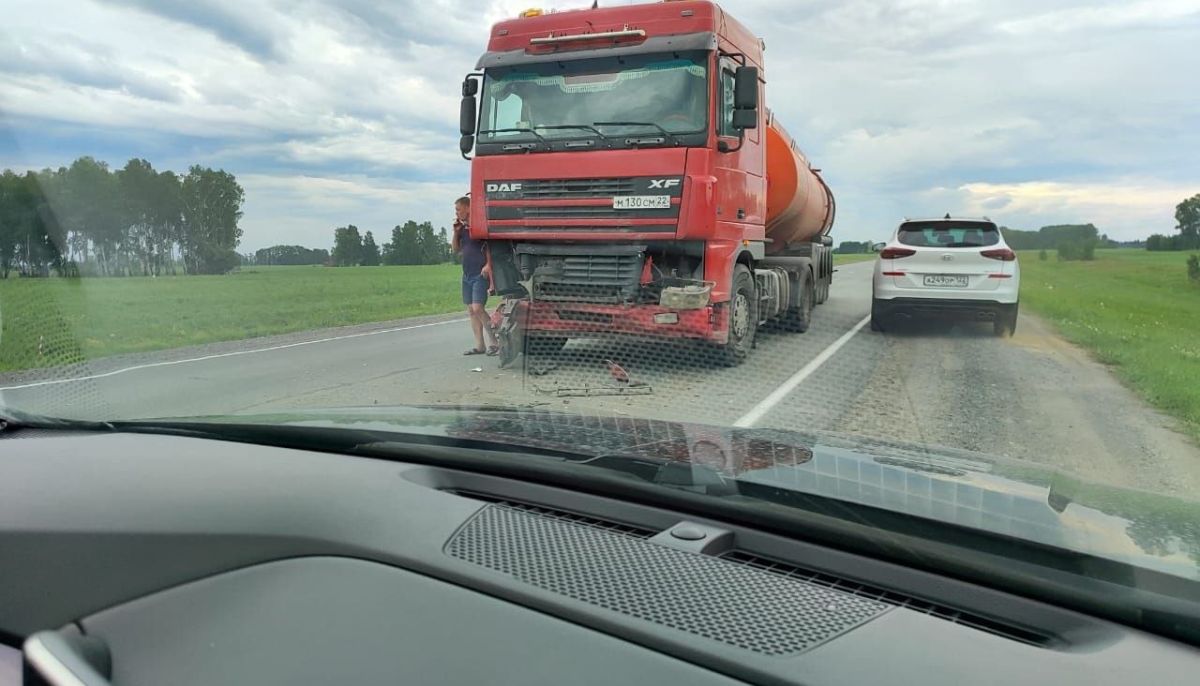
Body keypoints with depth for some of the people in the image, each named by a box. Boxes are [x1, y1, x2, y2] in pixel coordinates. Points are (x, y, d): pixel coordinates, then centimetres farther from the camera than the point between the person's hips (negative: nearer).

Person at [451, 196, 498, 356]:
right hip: (467, 274, 8)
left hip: (480, 274, -8)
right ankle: (479, 346, 12)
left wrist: (488, 265, -24)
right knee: (471, 311, 7)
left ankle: (494, 342, -5)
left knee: (478, 308, -16)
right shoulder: (462, 227, 13)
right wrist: (456, 232, 5)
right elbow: (456, 249, 19)